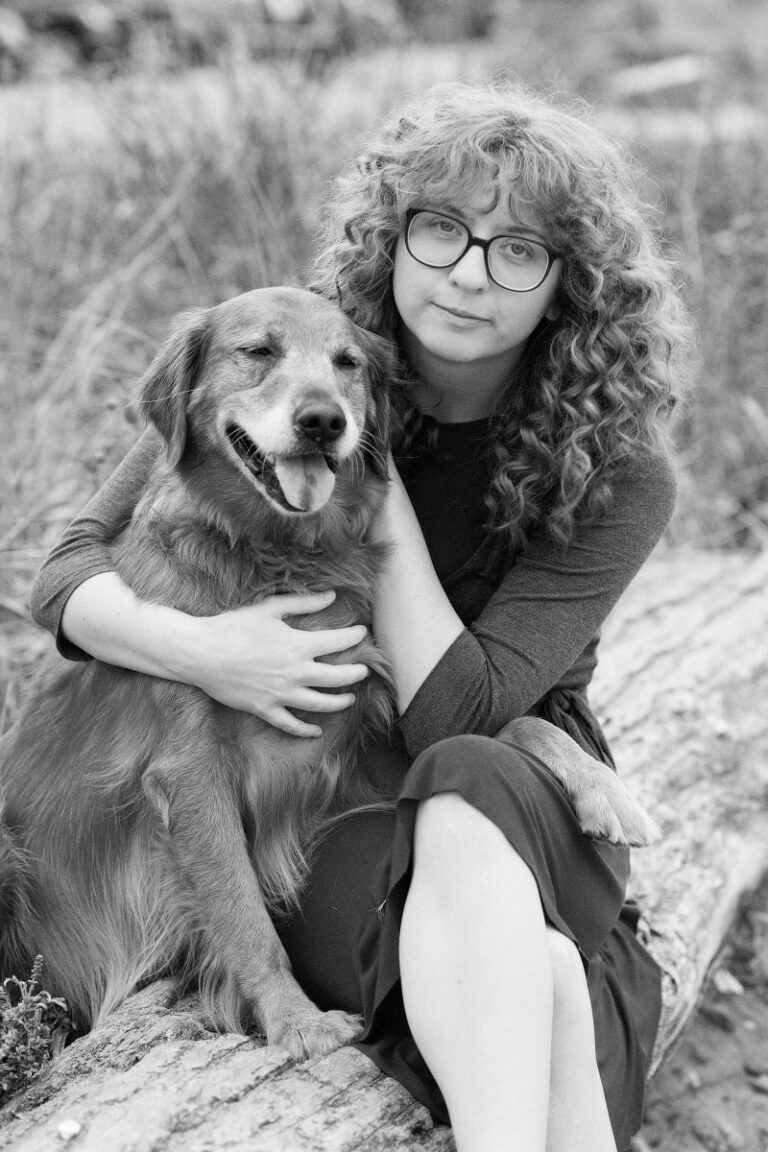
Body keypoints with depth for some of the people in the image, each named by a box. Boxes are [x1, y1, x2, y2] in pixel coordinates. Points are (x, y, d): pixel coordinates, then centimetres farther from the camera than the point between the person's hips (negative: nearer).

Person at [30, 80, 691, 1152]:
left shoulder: (614, 476, -8)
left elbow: (454, 714, -16)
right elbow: (67, 571, -4)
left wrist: (378, 481, -15)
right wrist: (198, 651, -25)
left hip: (527, 823, 1)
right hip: (322, 831, 0)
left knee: (469, 784, -38)